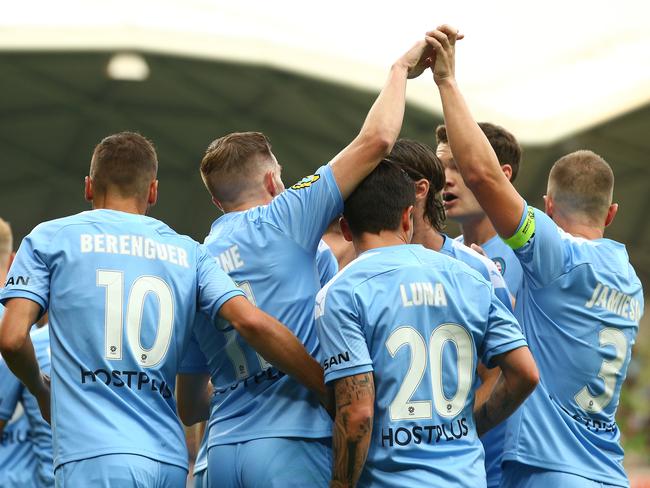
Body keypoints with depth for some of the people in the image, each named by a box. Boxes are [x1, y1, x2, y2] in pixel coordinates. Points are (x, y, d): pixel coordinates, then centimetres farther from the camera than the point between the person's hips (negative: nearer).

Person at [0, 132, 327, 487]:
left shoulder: (49, 238, 10)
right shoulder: (187, 253, 16)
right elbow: (252, 323, 2)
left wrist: (42, 392, 22)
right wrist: (334, 395, 4)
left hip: (95, 455, -4)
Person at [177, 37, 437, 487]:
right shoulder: (281, 222, 2)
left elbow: (189, 407, 23)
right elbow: (377, 140, -1)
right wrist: (401, 69, 15)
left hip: (224, 449, 6)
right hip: (294, 444, -6)